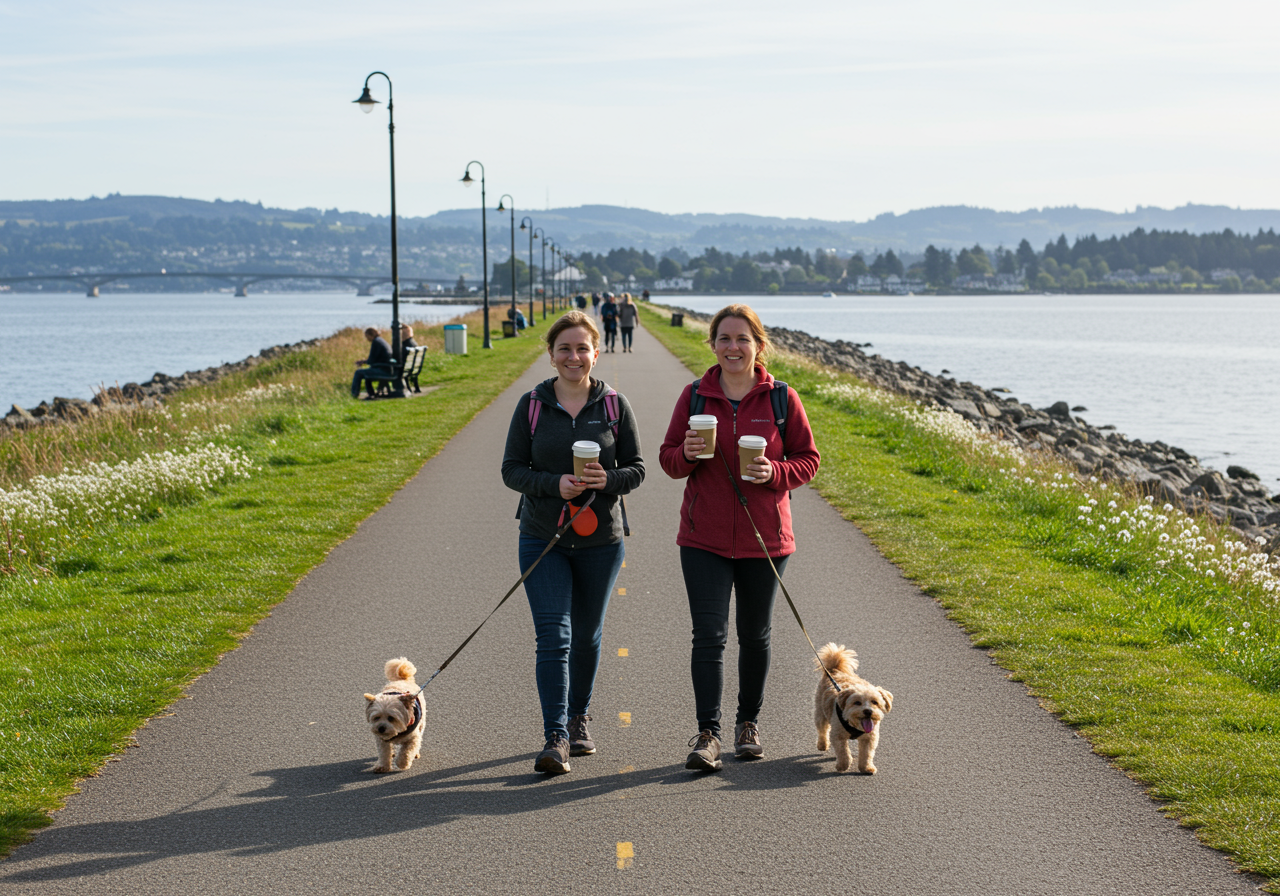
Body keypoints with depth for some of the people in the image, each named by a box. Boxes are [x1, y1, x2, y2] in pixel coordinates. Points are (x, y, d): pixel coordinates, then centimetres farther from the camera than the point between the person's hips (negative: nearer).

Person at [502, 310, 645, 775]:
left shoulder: (615, 406, 0)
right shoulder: (531, 405, -1)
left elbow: (636, 469, 3)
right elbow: (512, 469, -1)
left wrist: (608, 480, -19)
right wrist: (554, 484, -19)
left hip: (601, 540, 1)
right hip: (542, 539, -1)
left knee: (586, 635, 14)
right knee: (553, 636, -11)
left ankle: (579, 718, 34)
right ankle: (555, 738, -13)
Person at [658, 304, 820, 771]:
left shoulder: (781, 399, -2)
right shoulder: (694, 396, 1)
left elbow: (808, 459, 3)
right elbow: (667, 458, 7)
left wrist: (775, 473, -16)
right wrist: (687, 455, -16)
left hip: (764, 539, 0)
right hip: (704, 539, 0)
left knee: (754, 635, 13)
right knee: (709, 635, -9)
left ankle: (748, 723, 30)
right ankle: (707, 733, -8)